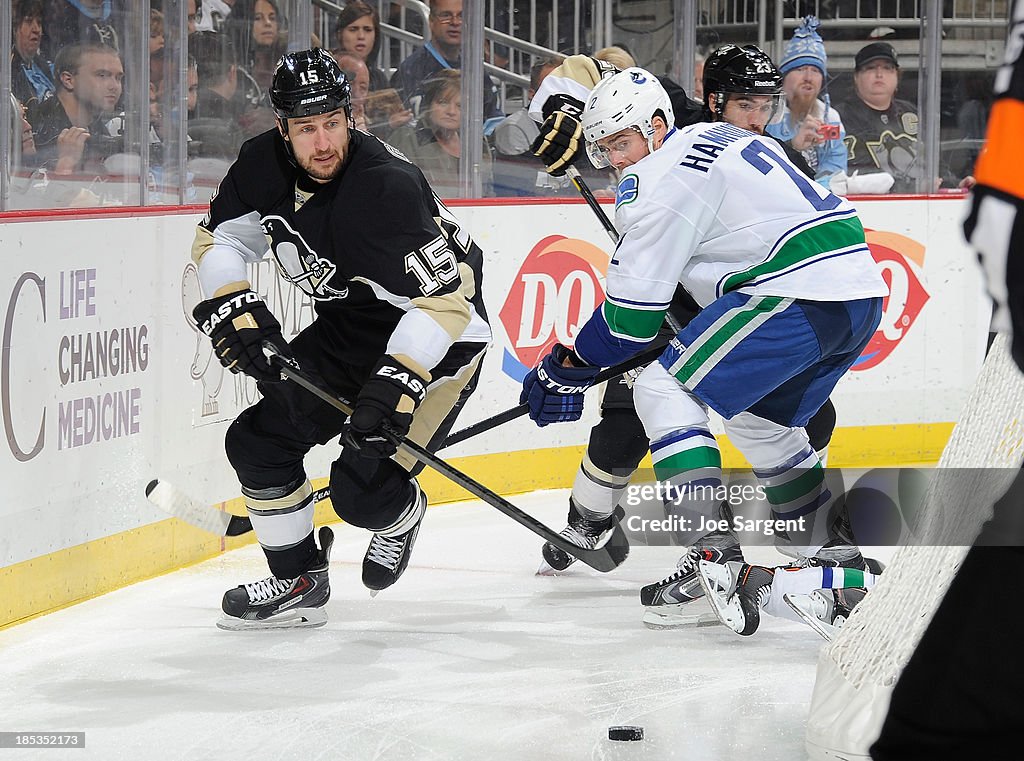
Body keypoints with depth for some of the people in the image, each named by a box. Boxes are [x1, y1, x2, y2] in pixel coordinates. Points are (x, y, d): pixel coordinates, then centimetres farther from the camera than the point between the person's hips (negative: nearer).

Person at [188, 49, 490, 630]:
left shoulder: (387, 188, -33)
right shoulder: (265, 165, -11)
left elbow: (445, 298, -35)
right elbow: (220, 238, 4)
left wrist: (395, 386, -42)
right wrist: (233, 309, -15)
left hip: (438, 337, -8)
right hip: (346, 330, 8)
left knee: (362, 490, -17)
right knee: (257, 442, 2)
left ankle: (403, 515, 20)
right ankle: (299, 583, 19)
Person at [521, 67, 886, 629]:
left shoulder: (661, 175, -4)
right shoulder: (718, 140, 25)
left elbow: (636, 304, -5)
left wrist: (570, 368, 4)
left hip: (797, 293, -10)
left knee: (663, 390, -6)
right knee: (760, 417, 29)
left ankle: (713, 547, -15)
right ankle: (827, 548, 34)